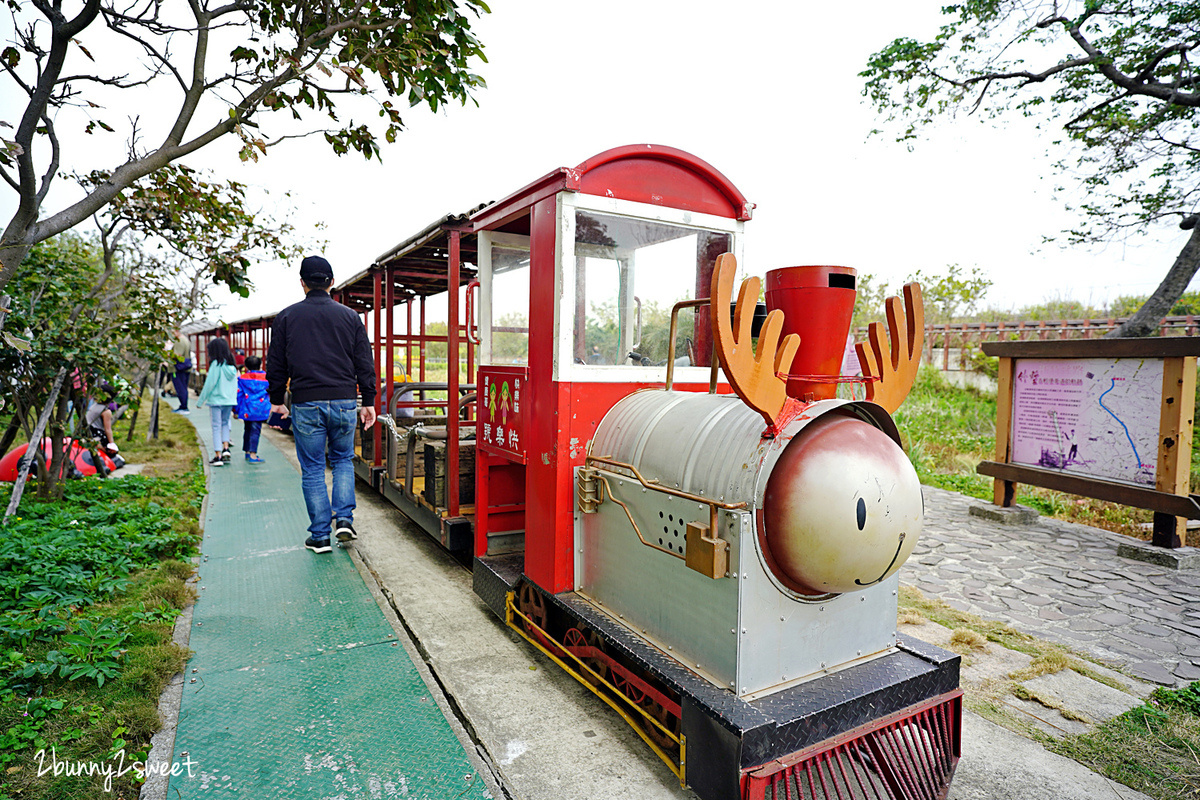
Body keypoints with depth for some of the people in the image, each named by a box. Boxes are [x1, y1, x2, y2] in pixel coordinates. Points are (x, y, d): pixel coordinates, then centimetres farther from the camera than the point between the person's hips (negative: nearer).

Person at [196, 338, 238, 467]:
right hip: (230, 400, 6)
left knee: (216, 427, 1)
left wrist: (200, 400, -2)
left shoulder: (216, 364, -11)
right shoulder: (232, 365, 7)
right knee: (225, 423, 20)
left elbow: (209, 384, -11)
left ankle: (218, 456, 2)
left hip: (216, 400, -5)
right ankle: (226, 448, 8)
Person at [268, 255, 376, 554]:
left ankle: (319, 536, 11)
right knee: (343, 460, 19)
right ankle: (344, 519, 6)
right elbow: (365, 364, 4)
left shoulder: (286, 317, 4)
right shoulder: (350, 316, 5)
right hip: (344, 401, 1)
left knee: (312, 469, 7)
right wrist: (369, 402, 10)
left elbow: (276, 365, 7)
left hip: (306, 405, -1)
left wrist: (277, 401, 17)